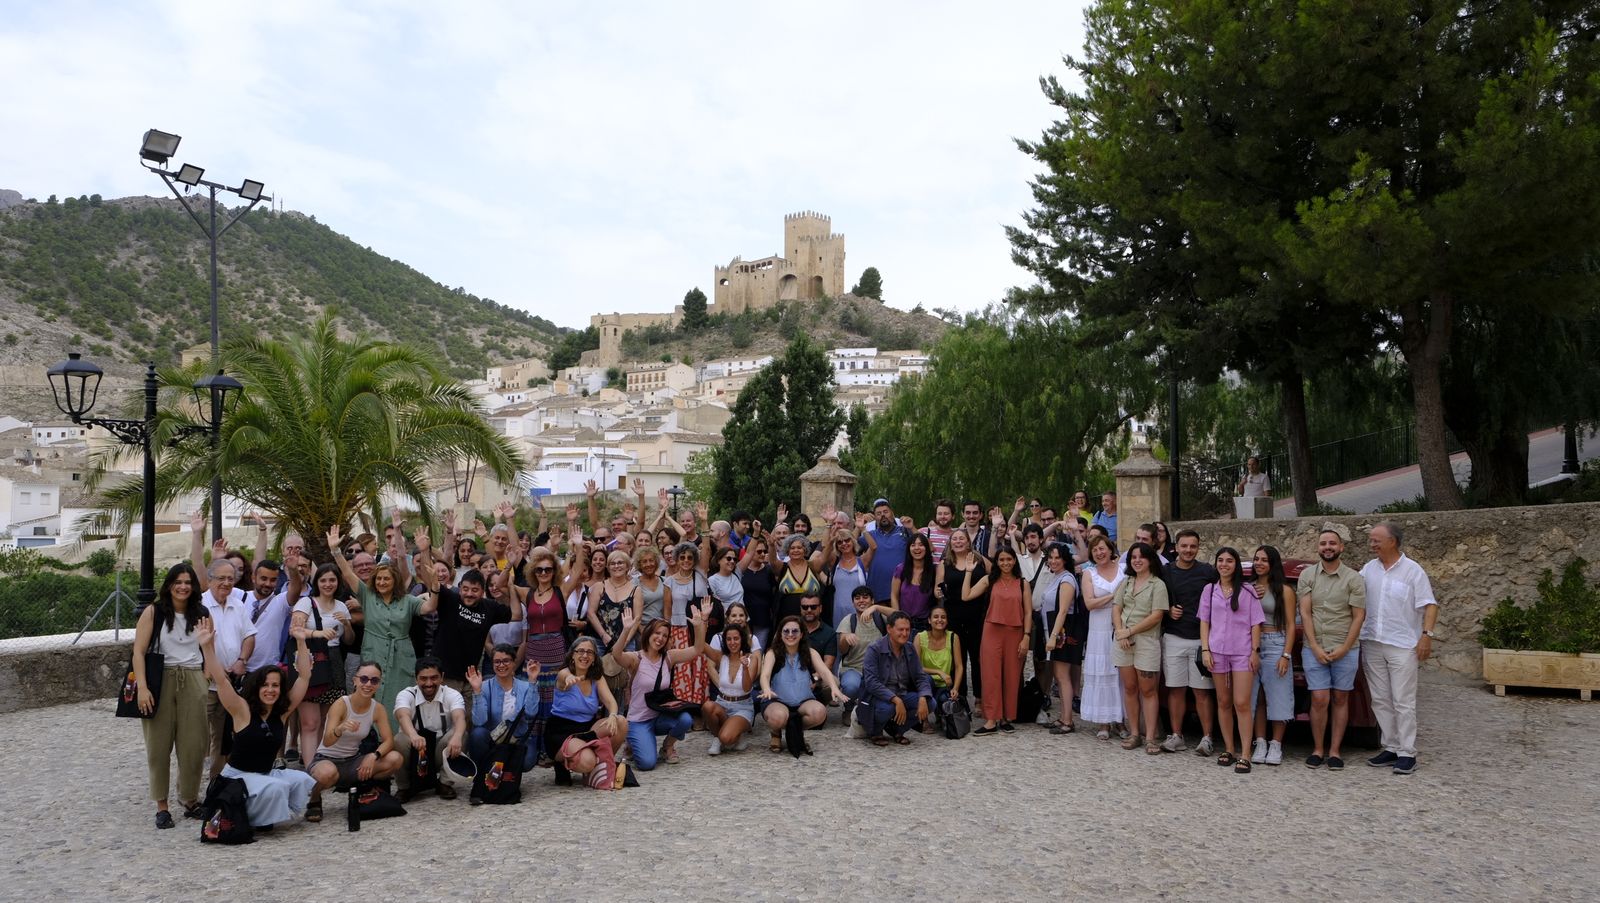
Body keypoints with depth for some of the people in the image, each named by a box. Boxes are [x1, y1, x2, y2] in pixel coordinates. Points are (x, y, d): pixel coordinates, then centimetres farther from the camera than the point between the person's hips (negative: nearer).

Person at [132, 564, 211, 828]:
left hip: (192, 682, 2)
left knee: (193, 745, 1)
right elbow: (138, 652, -6)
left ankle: (189, 798, 19)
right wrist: (142, 688, -15)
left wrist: (204, 680, 4)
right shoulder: (153, 612, 0)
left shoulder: (202, 614, 8)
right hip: (160, 680, -2)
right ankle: (162, 804, 12)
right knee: (159, 745, 2)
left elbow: (210, 652, 15)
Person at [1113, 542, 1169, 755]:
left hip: (1146, 640, -5)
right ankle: (1134, 734, 13)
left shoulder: (1157, 585, -2)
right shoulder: (1126, 583, 14)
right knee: (1129, 688, 7)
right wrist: (1120, 632, -9)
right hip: (1124, 641, 5)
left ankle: (1150, 737, 0)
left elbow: (1156, 616, -10)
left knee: (1147, 691, -3)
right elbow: (1116, 609, 8)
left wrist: (1130, 631, -10)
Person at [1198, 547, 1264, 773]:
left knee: (1242, 704, -7)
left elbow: (1256, 623, 1)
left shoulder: (1247, 590, 2)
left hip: (1242, 652, -3)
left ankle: (1244, 755, -6)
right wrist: (1205, 650, 1)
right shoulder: (1209, 591, 10)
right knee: (1223, 702, 8)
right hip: (1217, 651, 3)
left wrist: (1255, 651, -5)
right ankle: (1228, 750, 17)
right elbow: (1204, 622, 10)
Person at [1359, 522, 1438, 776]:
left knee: (1403, 702, -4)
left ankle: (1407, 753, 1)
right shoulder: (1369, 569, 9)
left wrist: (1427, 635, -17)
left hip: (1402, 646, -5)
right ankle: (1391, 748, 18)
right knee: (1380, 700, 9)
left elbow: (1429, 605, -8)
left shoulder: (1412, 570, -5)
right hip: (1372, 644, 5)